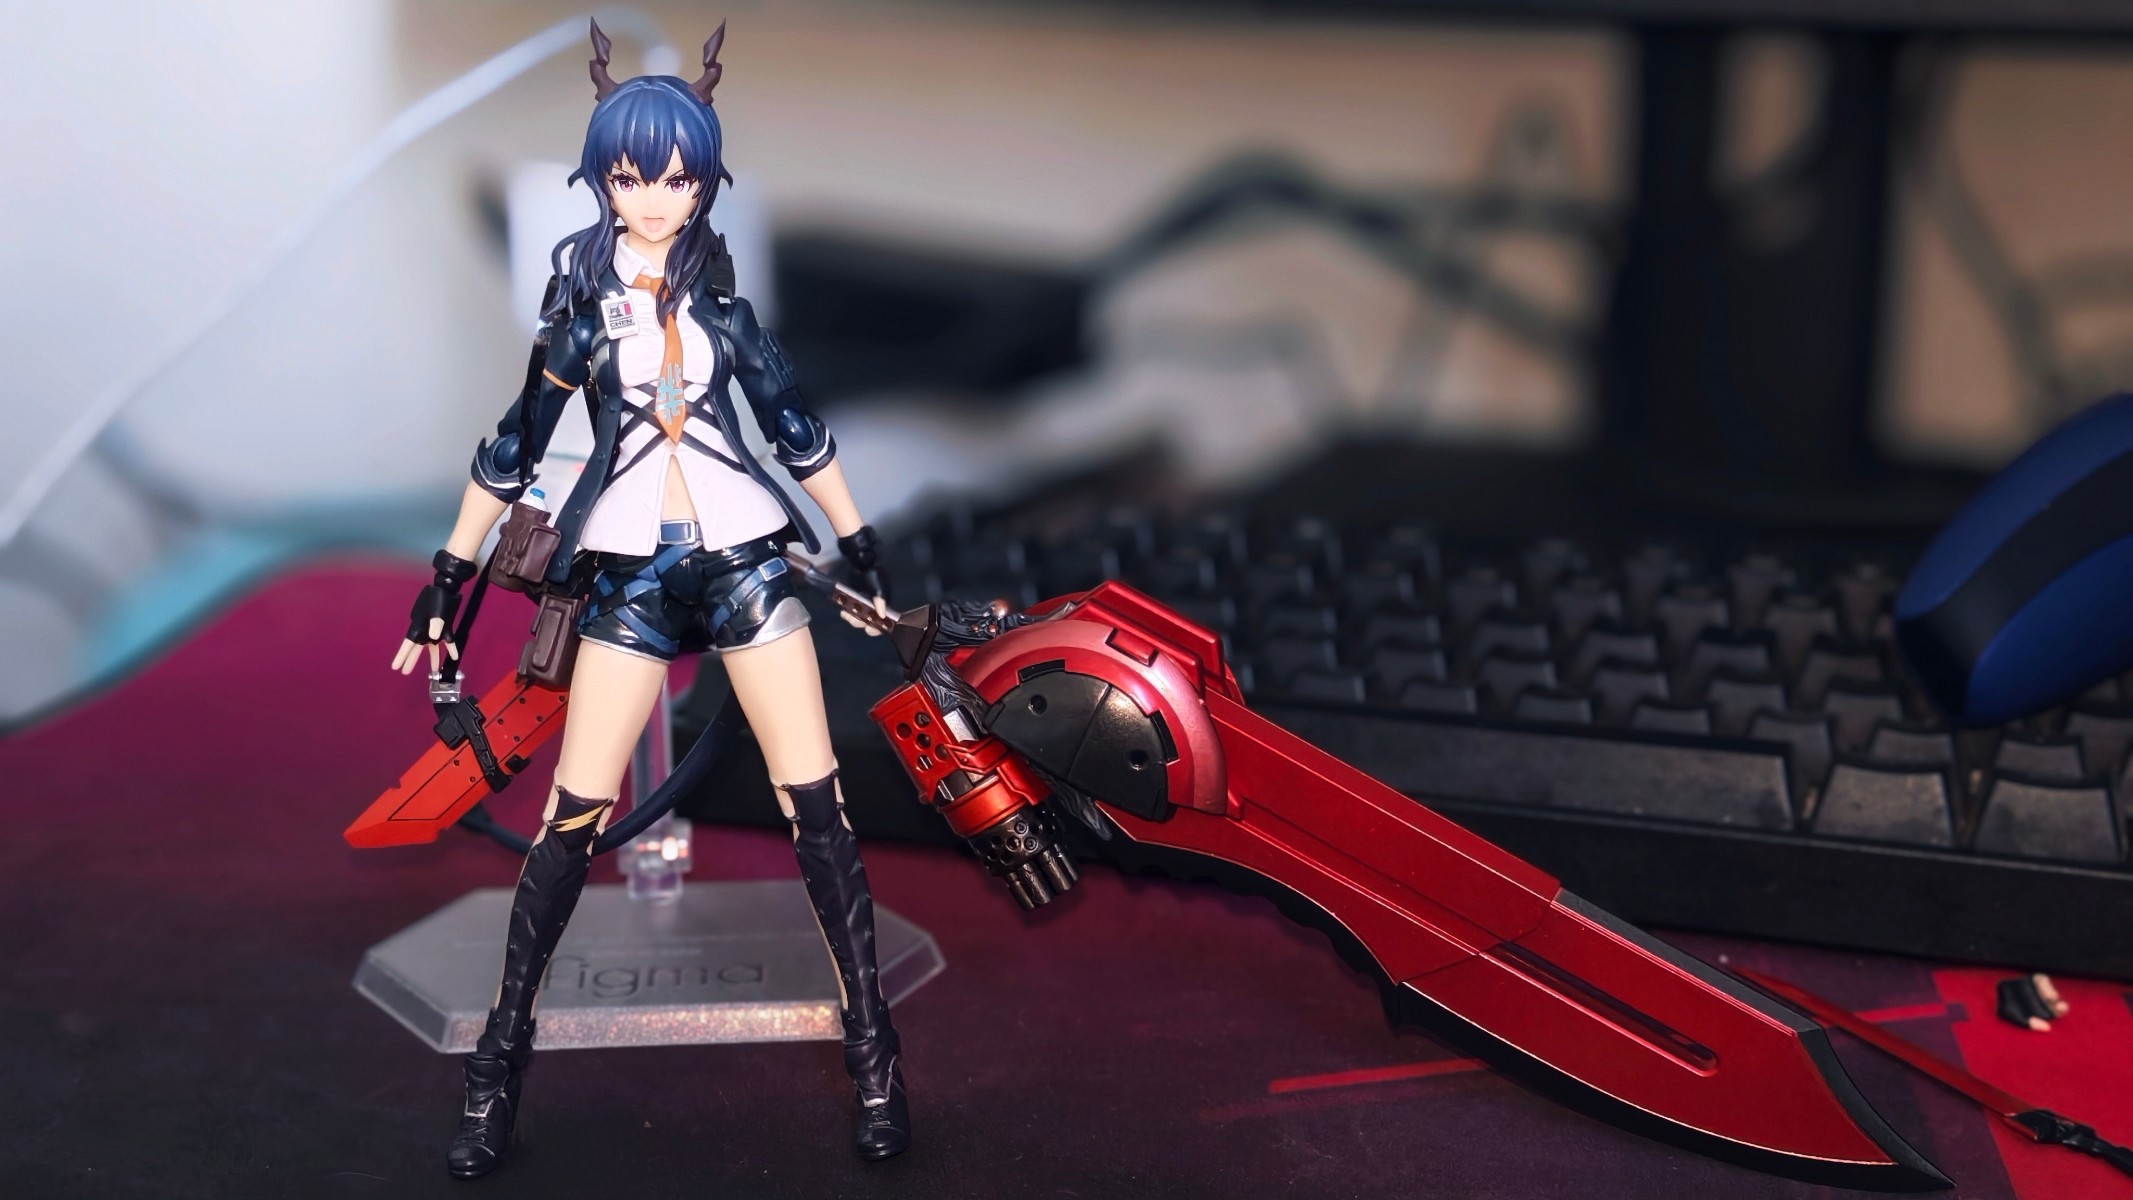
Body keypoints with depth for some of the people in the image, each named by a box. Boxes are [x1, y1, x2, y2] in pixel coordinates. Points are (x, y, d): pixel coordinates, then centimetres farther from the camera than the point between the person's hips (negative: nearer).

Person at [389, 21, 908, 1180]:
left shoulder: (715, 276, 5)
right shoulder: (580, 284, 2)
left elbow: (787, 415, 11)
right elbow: (519, 437, 7)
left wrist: (858, 540, 13)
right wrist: (451, 573, 7)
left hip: (745, 556, 1)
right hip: (632, 573, -1)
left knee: (816, 805, -2)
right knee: (574, 814, -4)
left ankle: (870, 1041, 10)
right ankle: (504, 1046, 12)